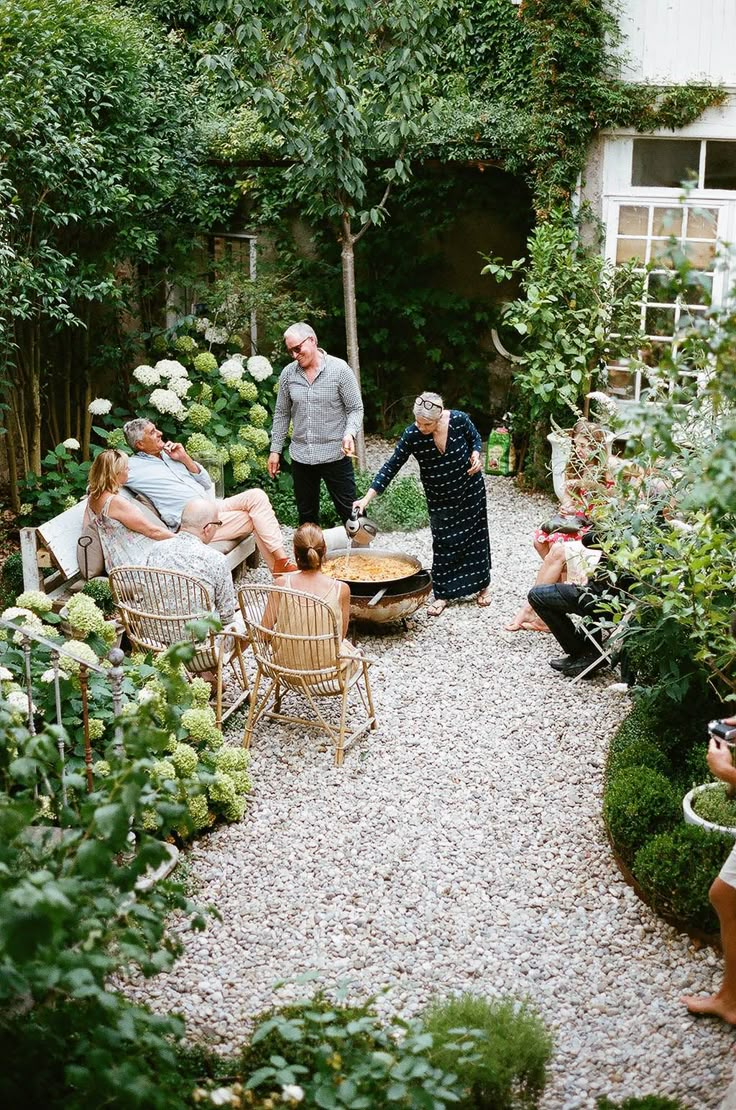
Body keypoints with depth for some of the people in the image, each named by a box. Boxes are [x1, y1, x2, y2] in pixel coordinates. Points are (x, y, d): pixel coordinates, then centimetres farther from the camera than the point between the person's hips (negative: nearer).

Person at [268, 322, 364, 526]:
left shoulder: (339, 369, -8)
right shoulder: (288, 374, 4)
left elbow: (355, 409, -5)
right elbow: (282, 414, 11)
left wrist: (350, 433, -24)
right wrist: (275, 450, 9)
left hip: (335, 455, -4)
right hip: (301, 456, 4)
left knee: (349, 512, -1)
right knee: (306, 515, 13)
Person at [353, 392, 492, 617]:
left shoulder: (459, 420, -22)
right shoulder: (412, 436, -23)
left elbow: (475, 438, 1)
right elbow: (391, 467, -18)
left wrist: (475, 455, -20)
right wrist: (367, 497, -24)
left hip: (470, 489, 1)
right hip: (439, 498, 0)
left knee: (475, 535, 11)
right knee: (443, 542, 0)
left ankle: (483, 586, 28)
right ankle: (442, 594, 11)